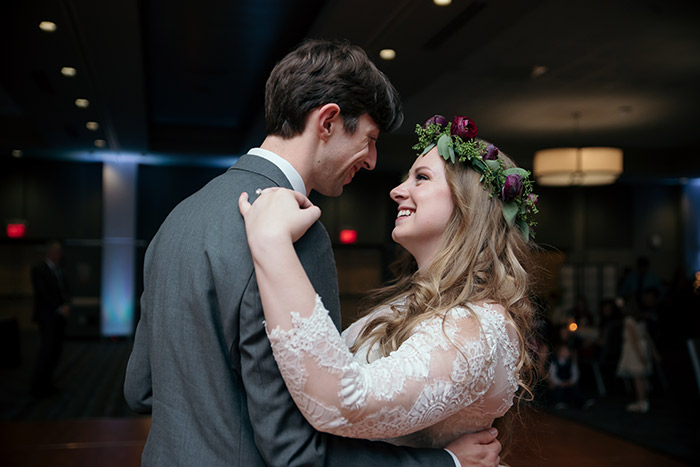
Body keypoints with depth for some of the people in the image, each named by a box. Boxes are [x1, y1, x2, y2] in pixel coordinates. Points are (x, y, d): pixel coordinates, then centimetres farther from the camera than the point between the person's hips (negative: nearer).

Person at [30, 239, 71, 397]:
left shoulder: (58, 270, 17)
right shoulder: (39, 269, -6)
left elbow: (65, 289, 15)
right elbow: (43, 293, -13)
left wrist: (67, 305, -4)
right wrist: (59, 309, -15)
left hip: (59, 316, 7)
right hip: (47, 317, -7)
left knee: (56, 350, 5)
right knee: (47, 350, -9)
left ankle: (46, 383, 12)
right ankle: (37, 386, -1)